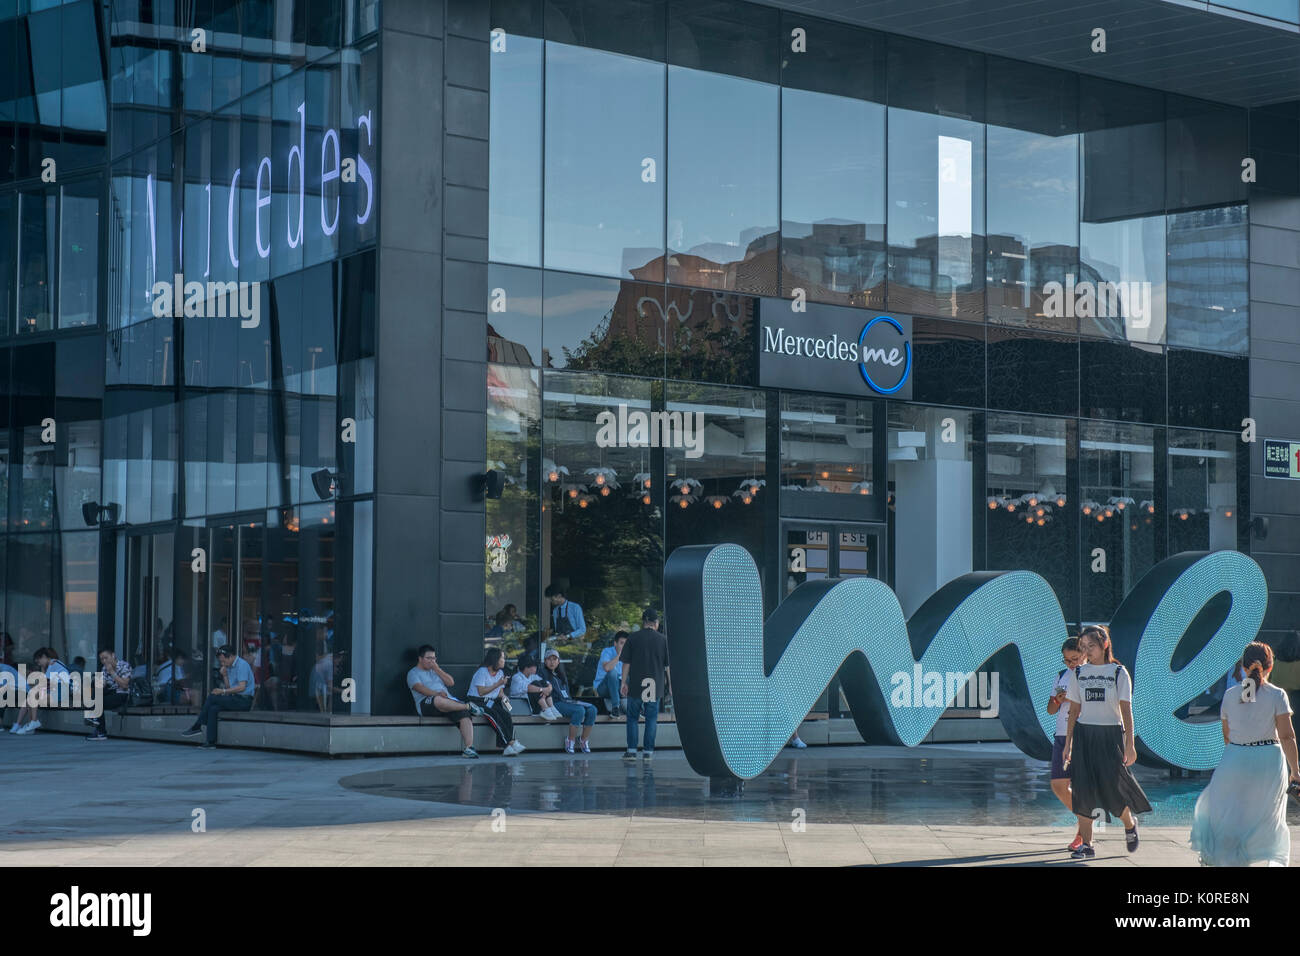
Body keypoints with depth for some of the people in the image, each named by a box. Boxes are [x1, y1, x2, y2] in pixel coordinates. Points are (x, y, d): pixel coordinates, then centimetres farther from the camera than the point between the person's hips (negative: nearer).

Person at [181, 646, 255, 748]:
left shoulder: (242, 665, -11)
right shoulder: (230, 667, 19)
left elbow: (242, 687, -21)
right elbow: (229, 687, 18)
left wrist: (223, 691, -20)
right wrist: (224, 675, 3)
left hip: (244, 701, -9)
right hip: (236, 699, 9)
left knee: (212, 697, -17)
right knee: (213, 709, -12)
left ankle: (197, 727, -9)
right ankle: (211, 742, -17)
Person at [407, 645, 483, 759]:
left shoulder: (435, 670, 30)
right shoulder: (413, 673, 12)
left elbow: (450, 682, 15)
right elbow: (420, 688, -9)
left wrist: (437, 669, 7)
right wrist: (437, 693, -24)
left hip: (449, 701, 5)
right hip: (426, 704, -5)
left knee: (465, 716, -27)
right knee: (438, 700, -44)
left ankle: (469, 748, -37)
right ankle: (469, 706, -29)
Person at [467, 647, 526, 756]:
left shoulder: (500, 673, 17)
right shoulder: (482, 672, -7)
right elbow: (481, 692, -16)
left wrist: (502, 696, -3)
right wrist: (498, 684, -15)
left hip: (491, 702, 6)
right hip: (476, 702, -6)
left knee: (506, 714, -26)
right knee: (494, 715, -35)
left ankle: (508, 747, -39)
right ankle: (510, 743, -41)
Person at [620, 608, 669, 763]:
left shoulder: (633, 638, -2)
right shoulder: (663, 640, -1)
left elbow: (626, 663, -2)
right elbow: (668, 665, 3)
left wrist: (624, 682, 5)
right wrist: (670, 684, 13)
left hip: (635, 686, 0)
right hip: (655, 686, 0)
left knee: (632, 718, 10)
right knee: (651, 719, 7)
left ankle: (631, 750, 5)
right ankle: (649, 751, 6)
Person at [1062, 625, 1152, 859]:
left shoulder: (1118, 672, -1)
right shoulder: (1079, 673, 8)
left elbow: (1126, 711, -3)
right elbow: (1074, 711, 11)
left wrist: (1130, 745, -9)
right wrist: (1068, 744, 6)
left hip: (1111, 734, -3)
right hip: (1084, 735, 3)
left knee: (1113, 786, -6)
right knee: (1082, 789, -4)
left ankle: (1130, 823, 25)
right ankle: (1086, 844, 1)